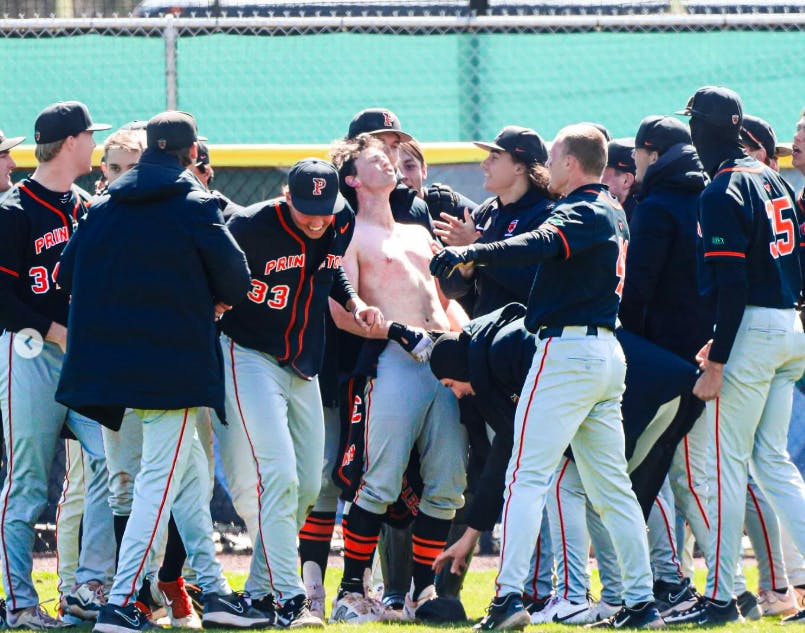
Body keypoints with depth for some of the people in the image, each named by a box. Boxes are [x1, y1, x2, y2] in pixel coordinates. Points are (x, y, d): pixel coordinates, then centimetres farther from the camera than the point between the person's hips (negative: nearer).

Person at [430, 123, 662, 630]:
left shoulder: (582, 213, -11)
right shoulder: (614, 213, 17)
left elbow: (539, 245, -30)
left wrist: (470, 253, -41)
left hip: (568, 349, -9)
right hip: (609, 352, 9)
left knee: (527, 475, -11)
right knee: (612, 485, 11)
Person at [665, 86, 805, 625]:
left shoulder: (723, 192, -12)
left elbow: (731, 284, -19)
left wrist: (717, 360, -18)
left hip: (752, 331, -8)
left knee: (726, 464, -3)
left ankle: (721, 597, -2)